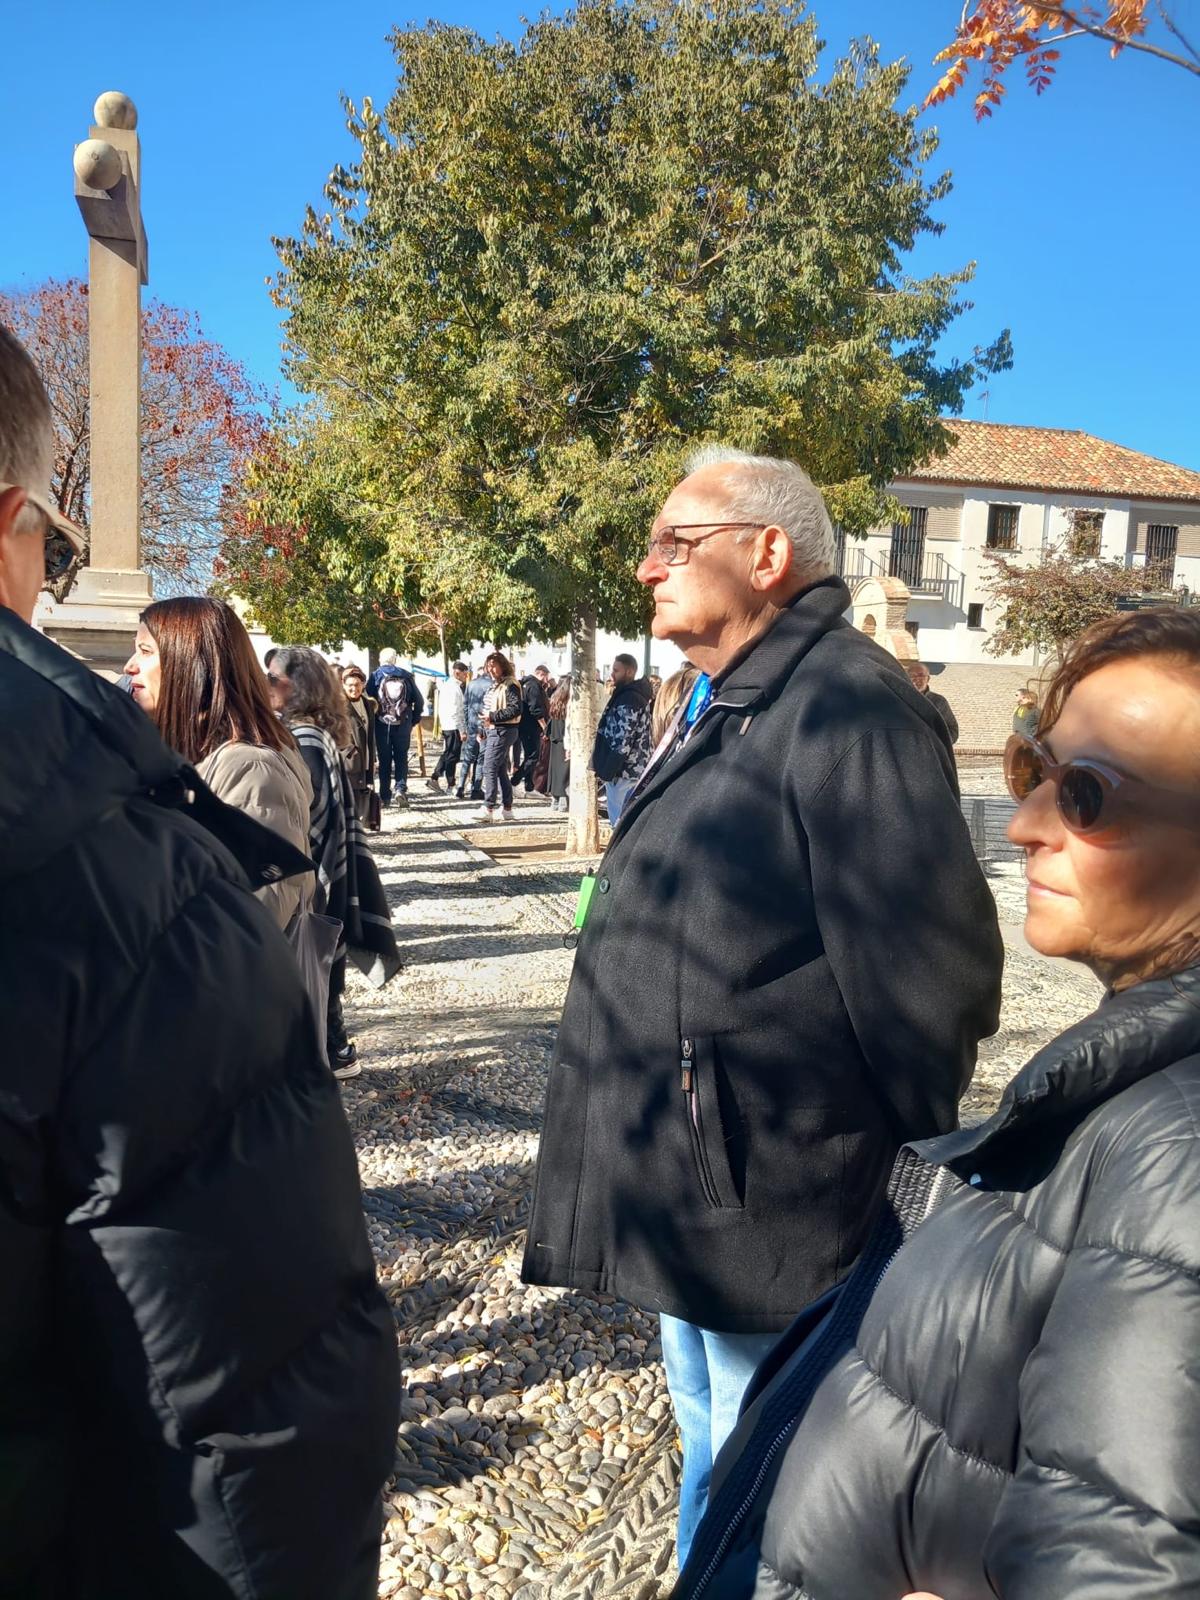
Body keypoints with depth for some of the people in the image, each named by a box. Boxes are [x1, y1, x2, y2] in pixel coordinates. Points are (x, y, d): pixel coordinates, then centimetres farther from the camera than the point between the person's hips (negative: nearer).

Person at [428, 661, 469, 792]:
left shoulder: (448, 685, 14)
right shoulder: (454, 687, -17)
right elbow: (455, 711, -21)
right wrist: (462, 730, -19)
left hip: (446, 726, 9)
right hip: (454, 727, -9)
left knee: (447, 754, 17)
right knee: (452, 756, -1)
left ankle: (434, 780, 18)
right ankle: (451, 786, 6)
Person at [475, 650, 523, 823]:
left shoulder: (510, 685, -13)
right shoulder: (495, 685, 18)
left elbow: (515, 709, -22)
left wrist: (492, 716, -22)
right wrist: (484, 730, 17)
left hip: (502, 731, -11)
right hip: (493, 731, 11)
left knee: (489, 769, -13)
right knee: (501, 771, 12)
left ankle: (488, 809, -12)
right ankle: (507, 809, 18)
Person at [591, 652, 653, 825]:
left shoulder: (628, 699, -18)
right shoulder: (638, 695, 14)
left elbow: (622, 741, -23)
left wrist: (607, 771, -19)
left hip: (622, 770, -10)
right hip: (635, 768, 10)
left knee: (620, 822, -3)